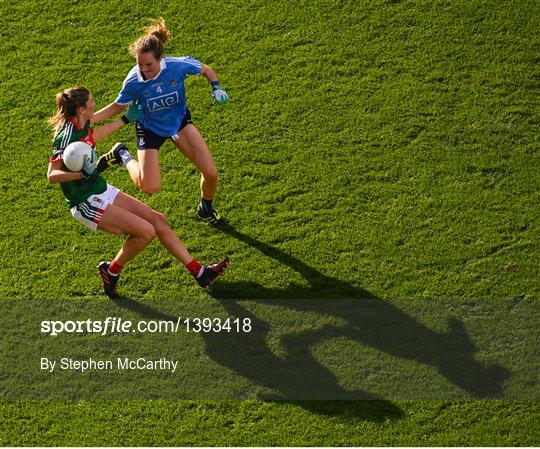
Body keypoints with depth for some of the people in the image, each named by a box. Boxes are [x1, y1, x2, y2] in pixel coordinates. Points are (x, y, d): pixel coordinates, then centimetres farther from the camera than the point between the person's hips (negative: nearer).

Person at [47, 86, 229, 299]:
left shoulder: (82, 127, 4)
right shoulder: (67, 135, -23)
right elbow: (52, 175, -28)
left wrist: (126, 119, 37)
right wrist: (84, 174, -43)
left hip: (103, 192, 9)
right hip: (87, 204, -9)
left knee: (158, 220, 5)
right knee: (146, 231, -19)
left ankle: (199, 272, 10)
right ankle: (111, 271, 6)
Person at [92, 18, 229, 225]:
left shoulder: (179, 65, -29)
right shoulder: (133, 81, -30)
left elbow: (206, 70, -7)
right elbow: (118, 107, -10)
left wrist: (216, 88, -25)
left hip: (180, 121, 2)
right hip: (150, 129, -2)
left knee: (211, 173, -6)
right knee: (150, 187, -11)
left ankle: (206, 208, 29)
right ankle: (123, 157, 20)